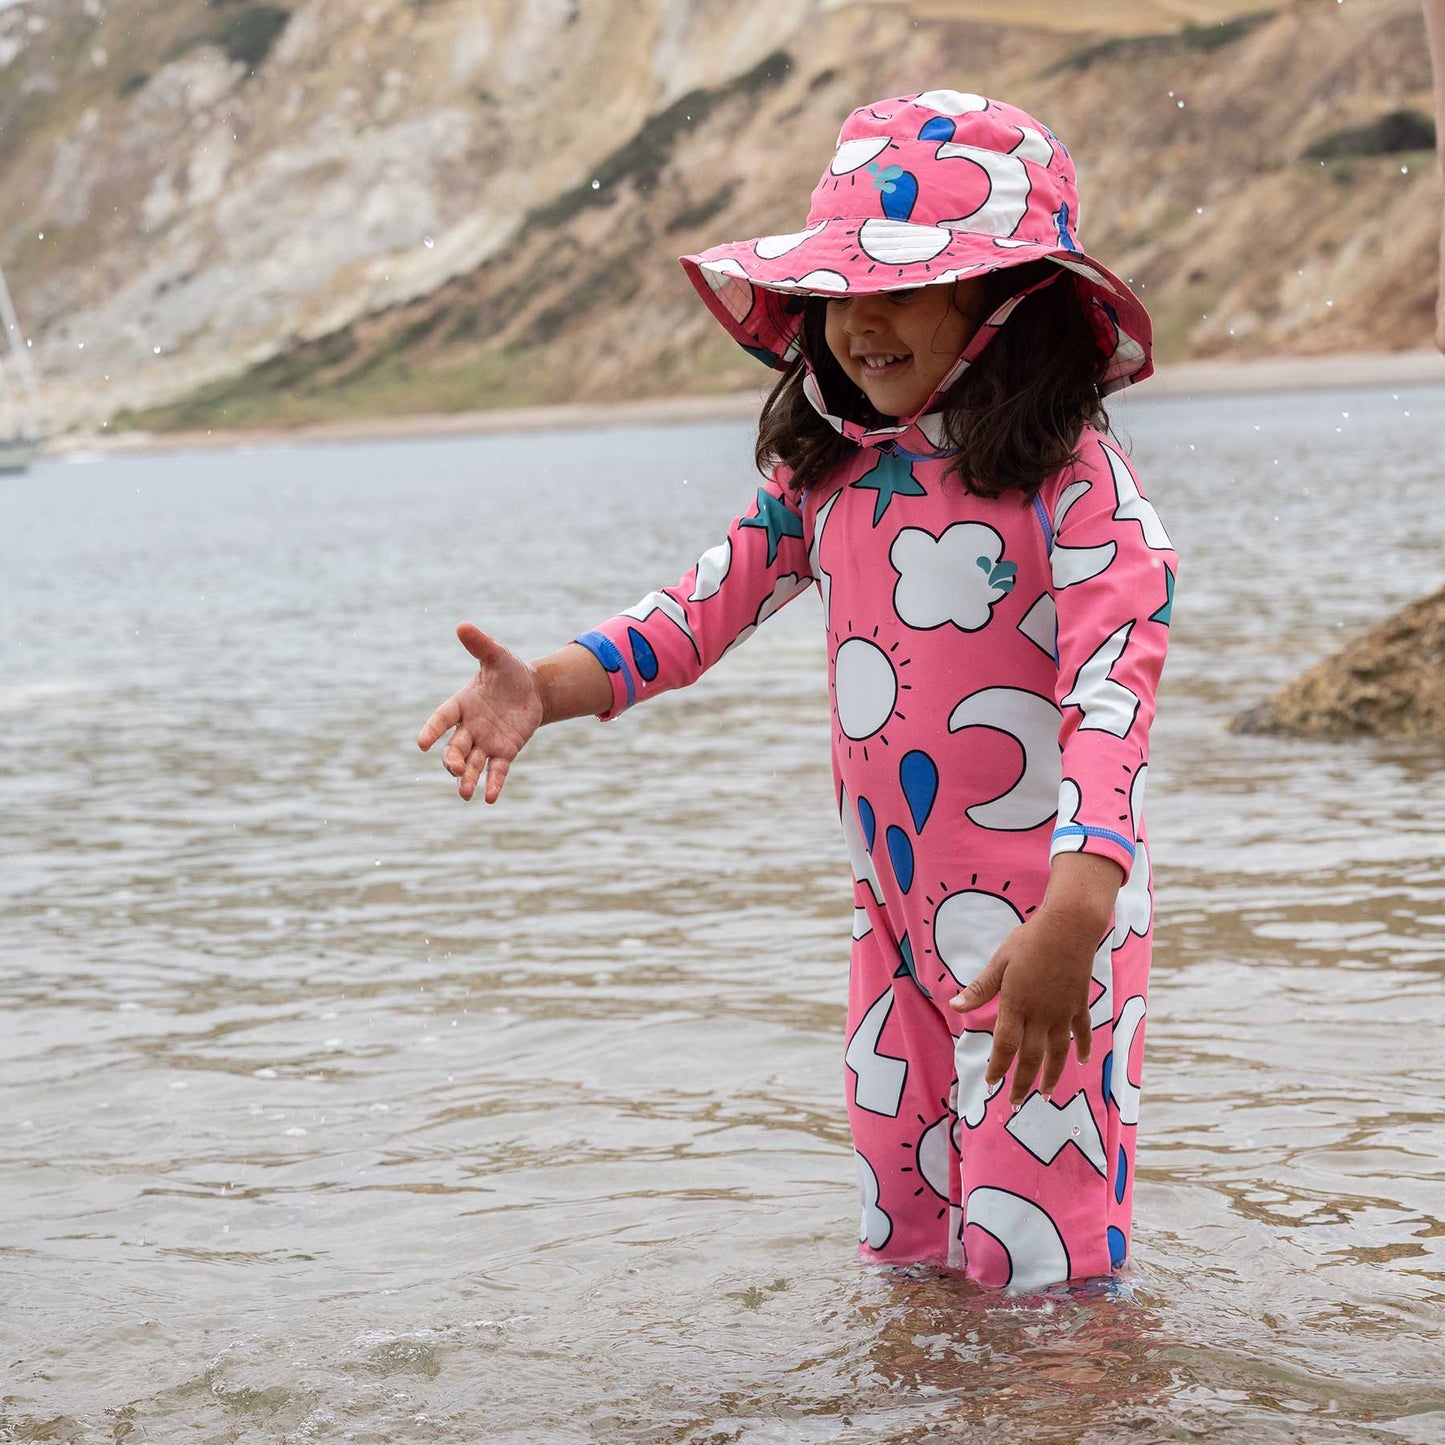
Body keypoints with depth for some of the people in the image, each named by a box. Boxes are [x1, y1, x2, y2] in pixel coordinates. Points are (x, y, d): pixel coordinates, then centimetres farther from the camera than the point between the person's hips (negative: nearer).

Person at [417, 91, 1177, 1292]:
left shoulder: (1069, 477, -17)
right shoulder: (826, 474, 4)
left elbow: (1115, 680, -28)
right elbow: (708, 607, 5)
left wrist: (1073, 912, -41)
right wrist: (545, 689, -14)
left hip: (1044, 923, -6)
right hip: (900, 922, 6)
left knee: (1029, 1267, -2)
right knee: (902, 1250, 18)